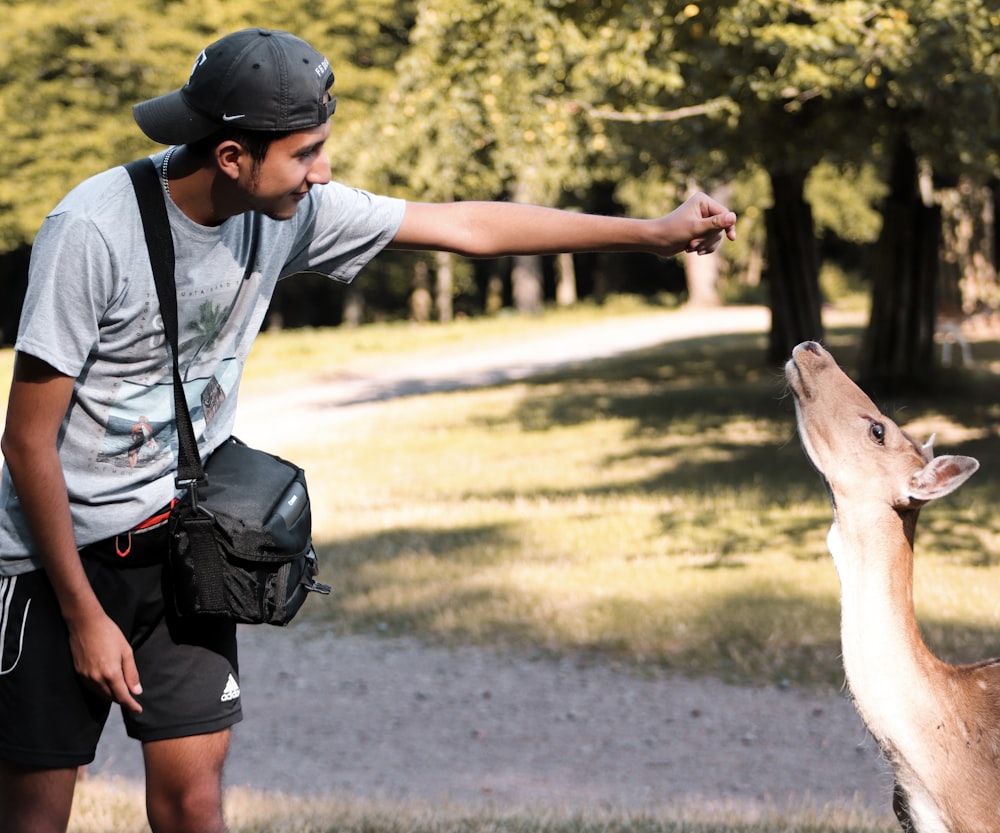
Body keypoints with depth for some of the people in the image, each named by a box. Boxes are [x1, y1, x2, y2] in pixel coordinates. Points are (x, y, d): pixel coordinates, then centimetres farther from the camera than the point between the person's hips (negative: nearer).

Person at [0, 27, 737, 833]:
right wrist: (83, 615, -16)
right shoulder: (93, 231, -23)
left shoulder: (289, 211, -7)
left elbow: (465, 226, 3)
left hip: (184, 543, 5)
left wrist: (654, 232, 4)